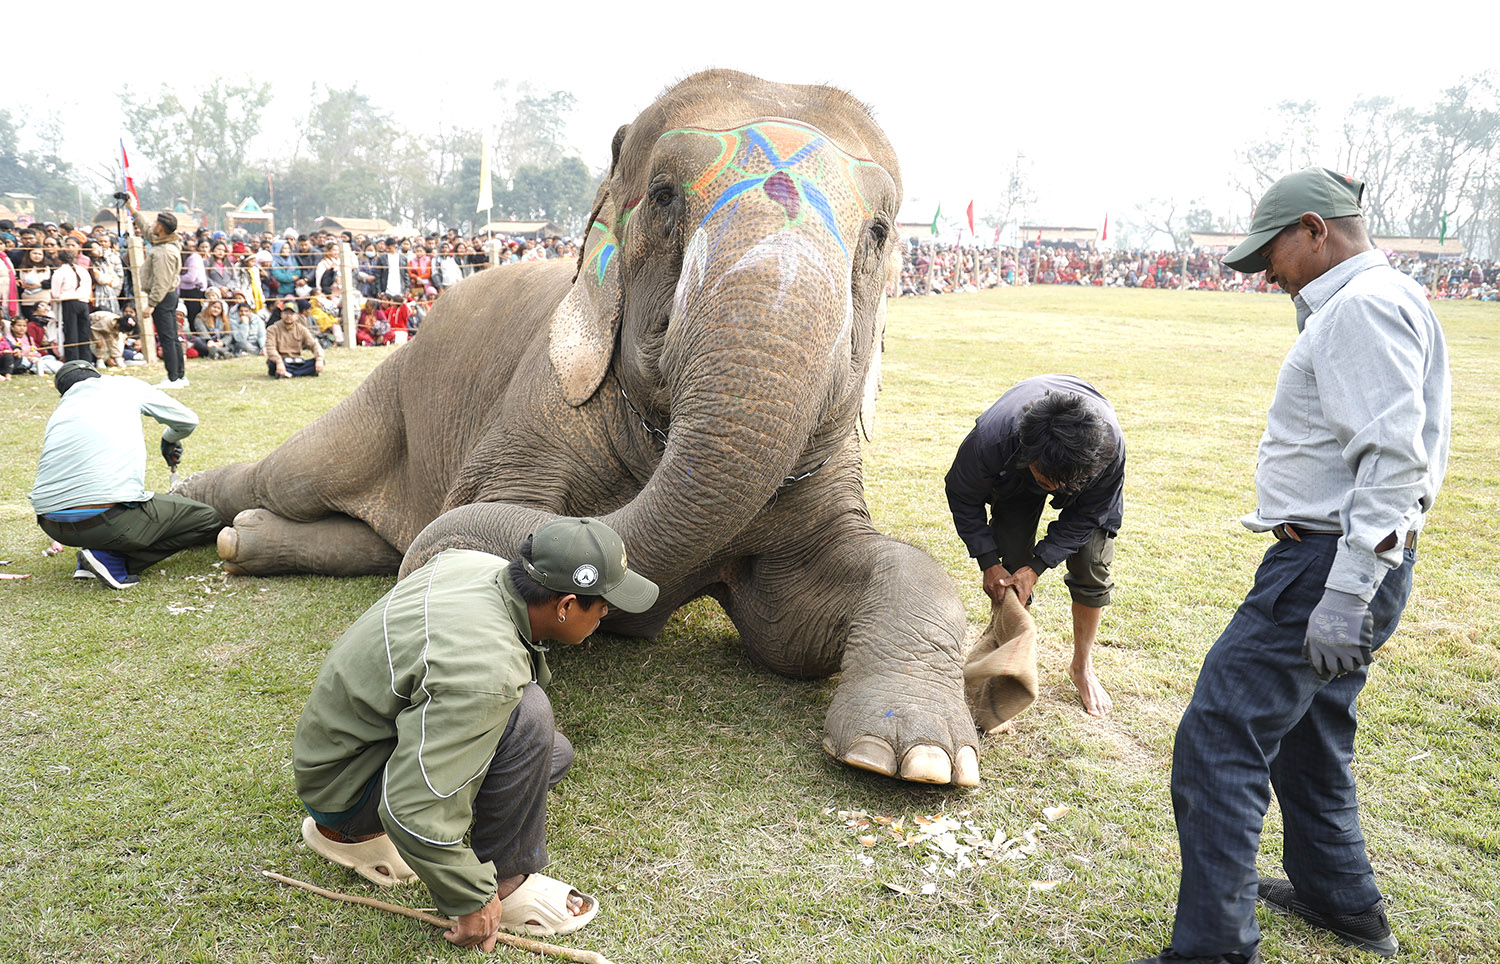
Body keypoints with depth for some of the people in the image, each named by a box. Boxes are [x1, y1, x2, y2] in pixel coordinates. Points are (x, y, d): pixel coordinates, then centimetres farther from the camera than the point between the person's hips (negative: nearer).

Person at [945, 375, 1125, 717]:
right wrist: (989, 563, -22)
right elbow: (963, 497, -19)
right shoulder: (991, 438, -42)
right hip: (1013, 479, 0)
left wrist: (1037, 567, -27)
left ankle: (1082, 666, 12)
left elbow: (1086, 515, -22)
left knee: (1091, 564, -9)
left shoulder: (1110, 447, -41)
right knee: (1011, 568, -8)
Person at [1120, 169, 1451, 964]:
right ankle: (1341, 900, 42)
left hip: (1330, 563, -11)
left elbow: (1395, 460, -25)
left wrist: (1345, 593, -28)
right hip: (1341, 563, 11)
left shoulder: (1364, 307, -16)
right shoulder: (1378, 303, 18)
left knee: (1218, 742, -10)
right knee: (1304, 732, 24)